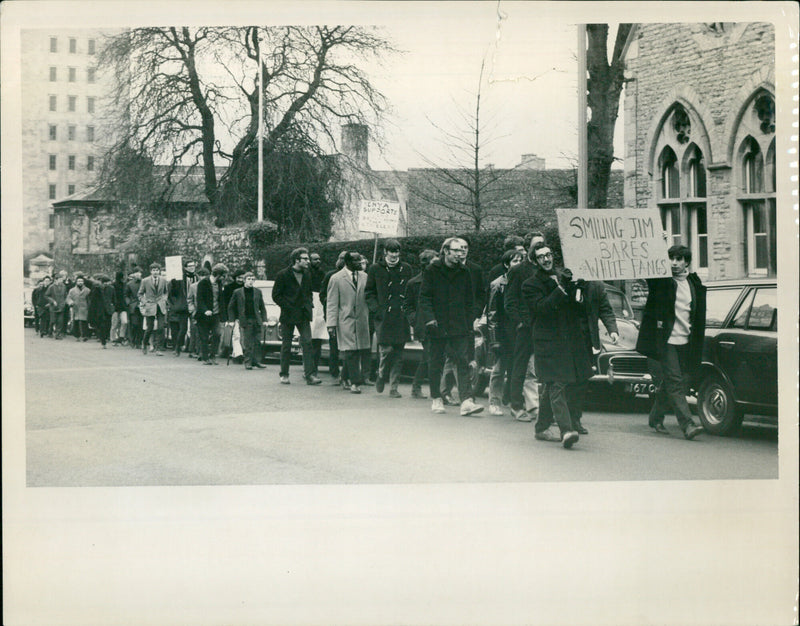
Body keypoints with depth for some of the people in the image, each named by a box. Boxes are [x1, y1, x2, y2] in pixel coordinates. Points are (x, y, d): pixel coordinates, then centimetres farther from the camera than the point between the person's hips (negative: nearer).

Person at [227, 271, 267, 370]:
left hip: (256, 321, 3)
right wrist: (231, 320, 1)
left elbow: (262, 307, 15)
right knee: (247, 343, -4)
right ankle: (248, 362, 1)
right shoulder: (237, 292, 3)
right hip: (245, 321, -3)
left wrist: (264, 319, 8)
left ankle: (256, 361, 9)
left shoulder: (258, 292, 11)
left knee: (257, 342, 2)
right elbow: (231, 307, 8)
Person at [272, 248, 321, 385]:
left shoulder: (307, 275, 11)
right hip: (288, 316, -4)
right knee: (286, 345, 4)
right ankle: (284, 375, 15)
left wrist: (309, 306, 7)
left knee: (307, 343, -8)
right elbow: (276, 295, -5)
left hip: (303, 315, 4)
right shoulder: (283, 275, -6)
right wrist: (288, 307, -11)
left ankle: (309, 375, -10)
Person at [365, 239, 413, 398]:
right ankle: (381, 377, 14)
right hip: (384, 317, -3)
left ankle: (394, 387, 8)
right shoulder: (376, 269, 4)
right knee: (386, 349, -12)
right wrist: (377, 310, -8)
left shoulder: (406, 269, 12)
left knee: (398, 353, 2)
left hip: (402, 318, 3)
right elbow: (368, 293, 6)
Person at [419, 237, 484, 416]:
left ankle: (466, 401, -15)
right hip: (438, 326, -2)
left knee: (462, 362, -8)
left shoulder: (464, 273, 10)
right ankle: (436, 399, 20)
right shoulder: (432, 271, 0)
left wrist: (469, 324, 7)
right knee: (436, 363, 6)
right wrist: (429, 318, -14)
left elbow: (470, 301, 15)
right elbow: (424, 297, -2)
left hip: (459, 327, 2)